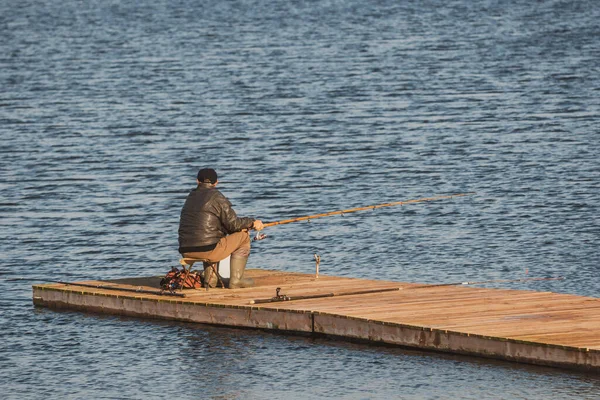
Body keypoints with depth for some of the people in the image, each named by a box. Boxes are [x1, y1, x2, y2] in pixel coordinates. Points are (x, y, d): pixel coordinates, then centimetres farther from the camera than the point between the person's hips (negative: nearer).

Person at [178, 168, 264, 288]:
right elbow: (233, 223, -6)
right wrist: (252, 222, 13)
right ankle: (236, 280, 8)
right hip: (207, 250, -7)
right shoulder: (216, 197, -5)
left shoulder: (191, 197, 18)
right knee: (243, 235, 10)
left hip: (186, 252, 7)